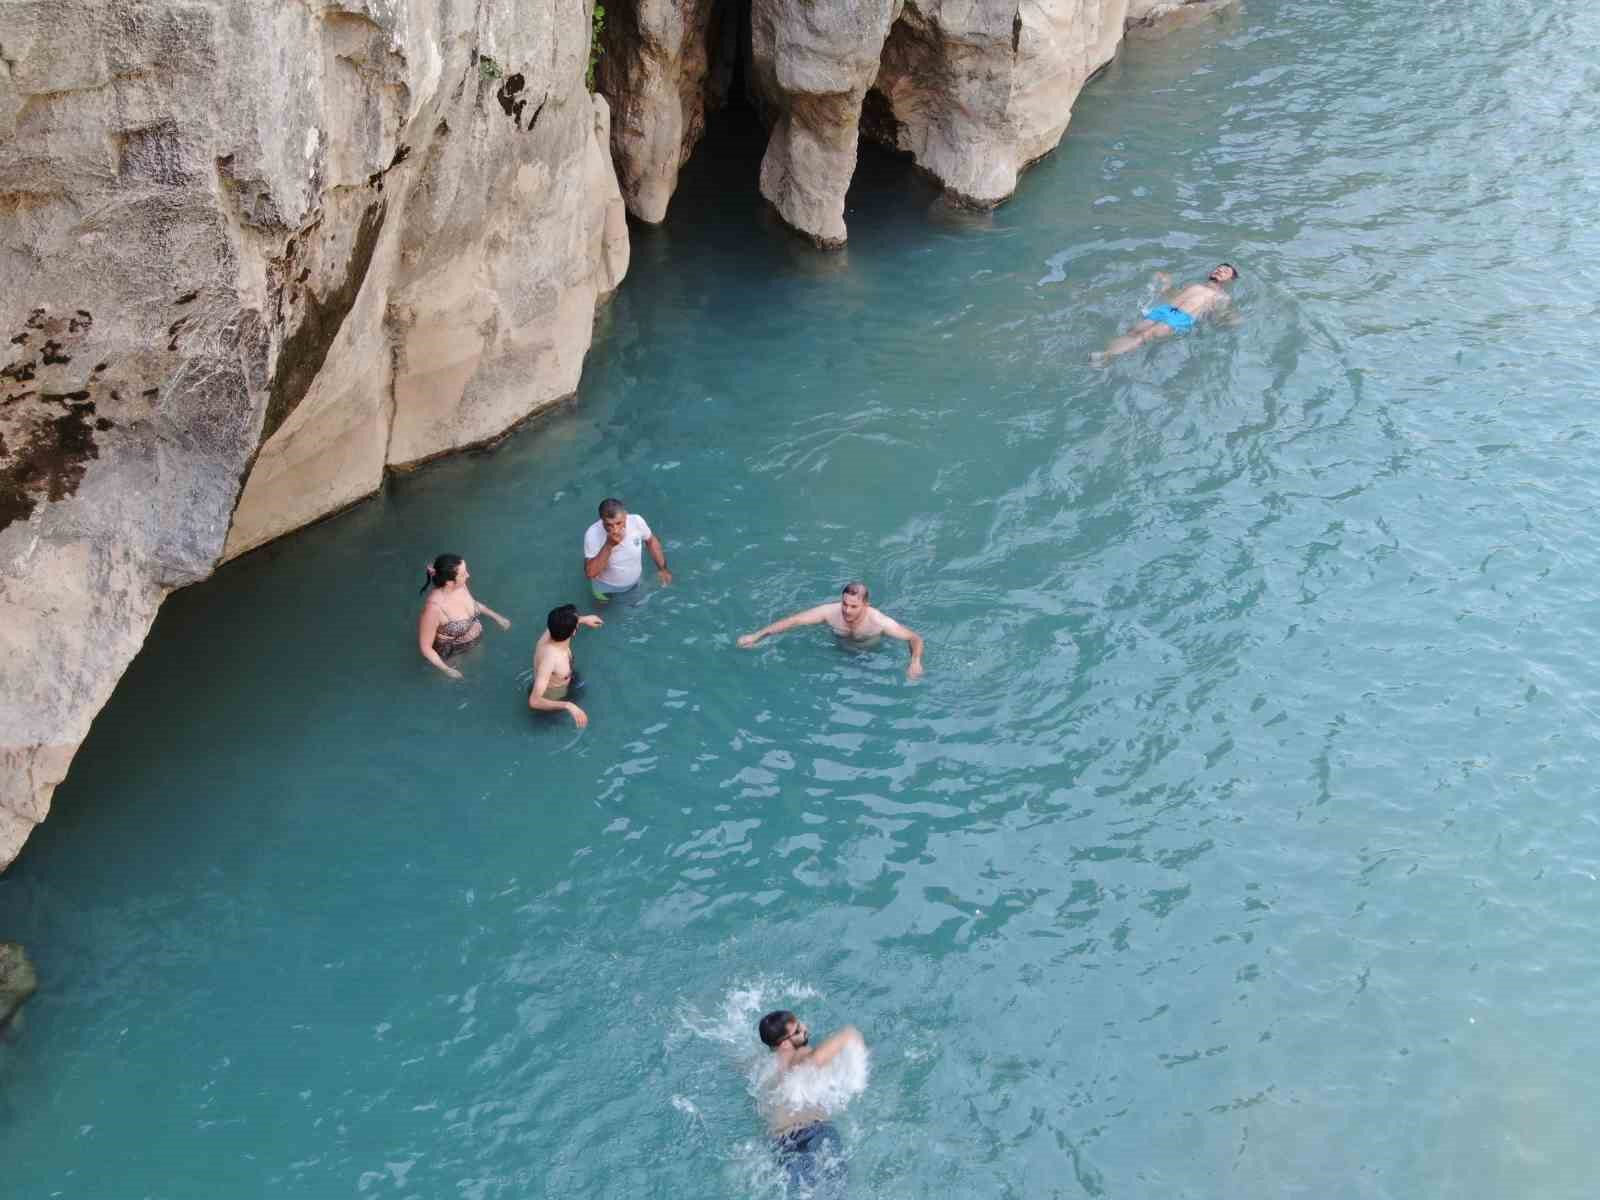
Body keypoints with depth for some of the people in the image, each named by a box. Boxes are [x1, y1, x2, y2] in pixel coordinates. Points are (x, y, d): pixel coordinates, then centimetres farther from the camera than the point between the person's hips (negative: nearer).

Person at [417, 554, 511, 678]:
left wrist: (496, 617, 7)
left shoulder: (460, 585, -19)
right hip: (454, 656, -6)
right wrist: (447, 670, -24)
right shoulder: (434, 607, -39)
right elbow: (425, 647, -25)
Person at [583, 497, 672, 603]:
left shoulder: (637, 521, -29)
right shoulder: (593, 534, -37)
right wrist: (609, 545, -47)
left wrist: (662, 568, -7)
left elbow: (651, 541, -7)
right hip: (606, 588, -2)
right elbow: (590, 573, -38)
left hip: (634, 583, 2)